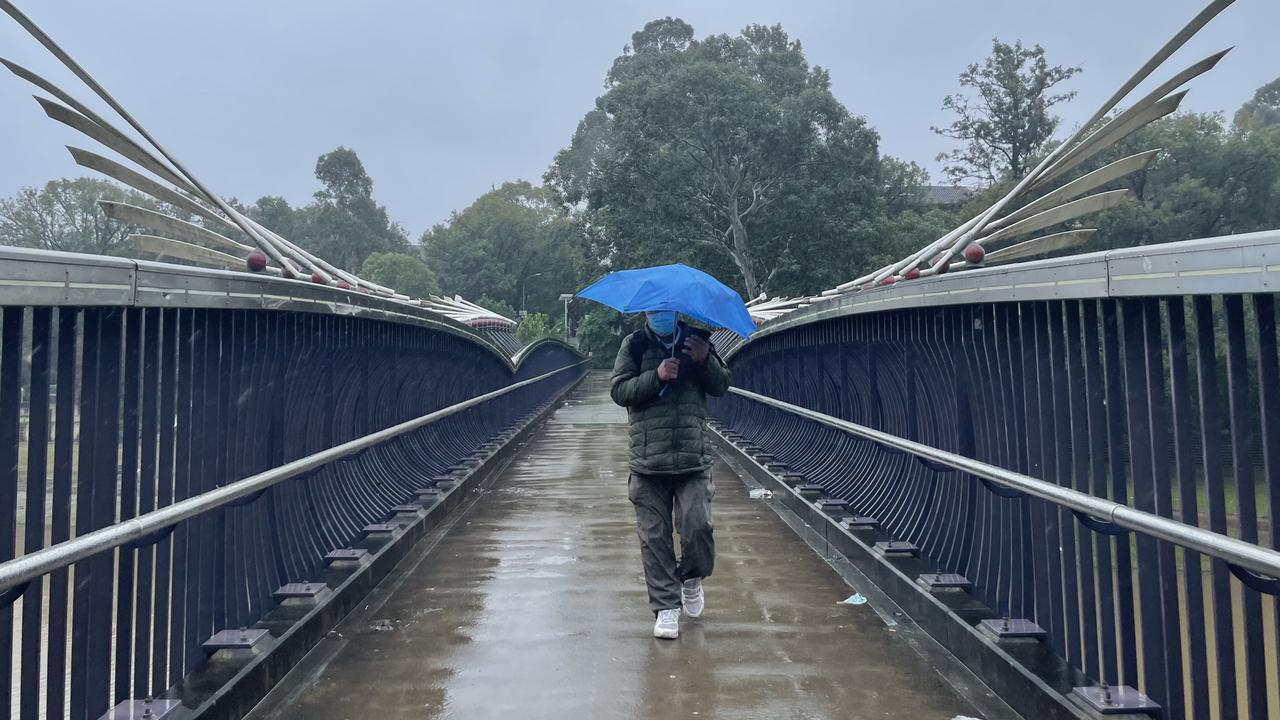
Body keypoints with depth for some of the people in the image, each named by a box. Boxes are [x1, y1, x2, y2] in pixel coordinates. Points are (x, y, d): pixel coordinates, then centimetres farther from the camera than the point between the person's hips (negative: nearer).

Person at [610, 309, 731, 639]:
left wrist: (705, 361, -9)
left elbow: (721, 386, 11)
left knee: (698, 526, -9)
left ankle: (691, 579, 22)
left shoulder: (696, 339, 10)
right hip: (648, 460, 0)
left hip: (694, 458, 0)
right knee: (654, 536, 2)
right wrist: (657, 376, -16)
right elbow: (619, 390, -2)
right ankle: (666, 607, 14)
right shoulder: (634, 345, 6)